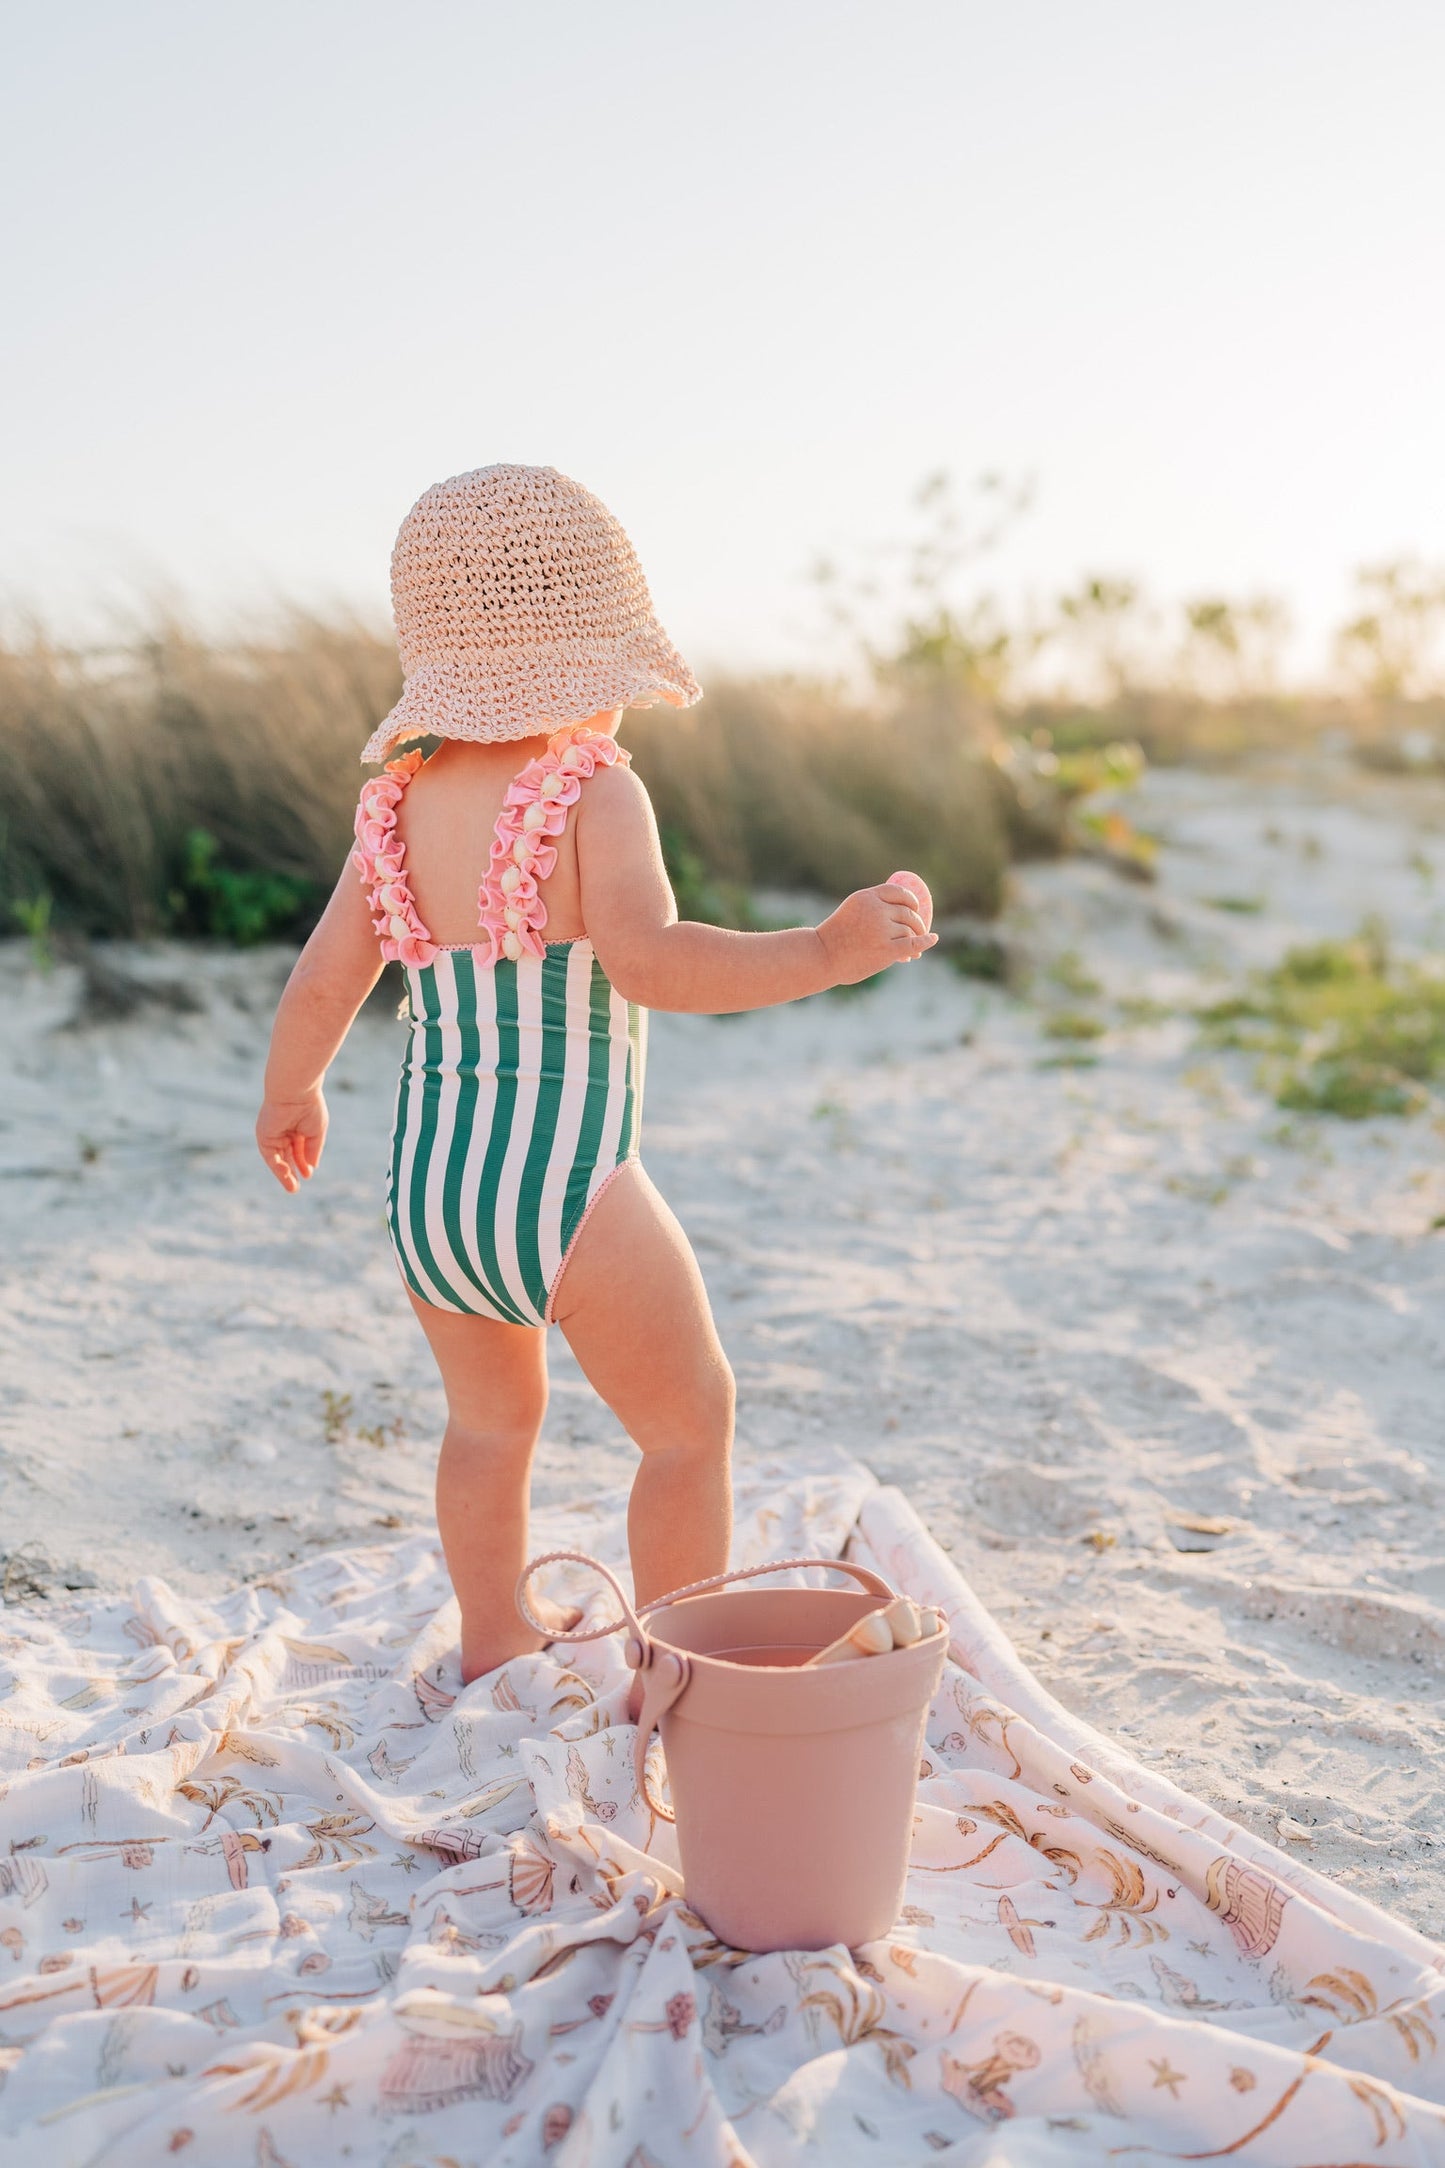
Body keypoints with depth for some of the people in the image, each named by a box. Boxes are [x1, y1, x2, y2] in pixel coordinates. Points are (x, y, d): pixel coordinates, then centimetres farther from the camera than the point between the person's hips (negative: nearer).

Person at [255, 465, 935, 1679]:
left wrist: (289, 1096, 26)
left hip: (428, 1183, 6)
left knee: (492, 1418, 28)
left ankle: (494, 1640, 45)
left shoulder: (401, 805, 4)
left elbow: (321, 987, 9)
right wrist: (823, 954, -29)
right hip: (565, 1193, -6)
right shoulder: (594, 795, -13)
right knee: (692, 1420, 16)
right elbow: (646, 959, -28)